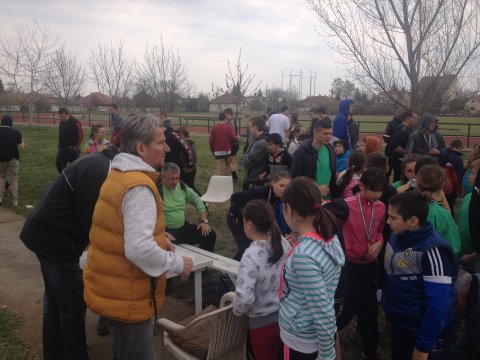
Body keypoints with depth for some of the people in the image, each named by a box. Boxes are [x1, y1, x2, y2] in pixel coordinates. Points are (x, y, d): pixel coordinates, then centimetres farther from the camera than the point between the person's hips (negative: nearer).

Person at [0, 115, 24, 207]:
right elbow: (22, 147, -6)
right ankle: (15, 201, 8)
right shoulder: (15, 132, -9)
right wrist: (22, 140, 12)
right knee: (14, 180, 6)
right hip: (13, 159, -1)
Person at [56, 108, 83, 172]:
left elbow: (80, 135, -15)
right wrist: (60, 145, 14)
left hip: (72, 149, -7)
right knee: (58, 163, 8)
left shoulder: (75, 123, -15)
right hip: (62, 148, 7)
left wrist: (76, 147, -14)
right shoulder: (61, 122, 7)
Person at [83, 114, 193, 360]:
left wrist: (157, 239, 9)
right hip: (128, 298, -9)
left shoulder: (118, 175, 7)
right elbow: (139, 250, -33)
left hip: (110, 289, 9)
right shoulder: (139, 187, -25)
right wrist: (178, 264, -19)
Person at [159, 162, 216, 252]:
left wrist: (204, 221, 8)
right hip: (166, 231, -7)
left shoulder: (181, 185, 7)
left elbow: (197, 200, 16)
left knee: (210, 235, -2)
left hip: (183, 227, 7)